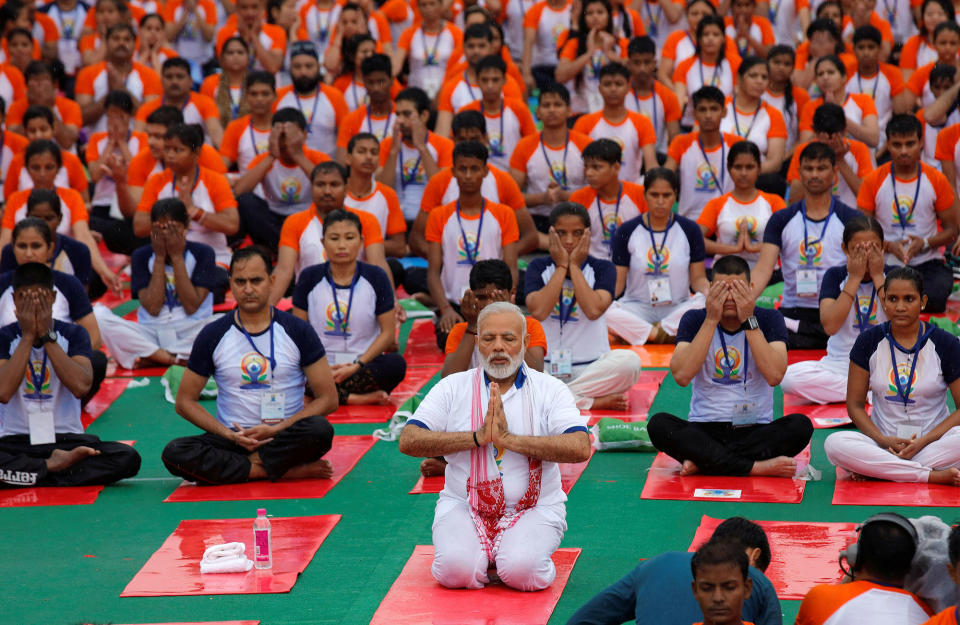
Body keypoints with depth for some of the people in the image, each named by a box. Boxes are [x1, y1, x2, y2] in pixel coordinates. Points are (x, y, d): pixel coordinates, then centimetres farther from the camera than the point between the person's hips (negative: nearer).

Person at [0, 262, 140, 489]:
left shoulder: (74, 334, 4)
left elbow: (81, 387, -15)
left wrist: (46, 336, -13)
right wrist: (28, 336, -12)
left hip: (67, 439, 2)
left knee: (128, 457, -27)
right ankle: (53, 466, -17)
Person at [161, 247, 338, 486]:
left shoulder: (298, 331, 2)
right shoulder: (213, 335, 4)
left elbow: (328, 399, 1)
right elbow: (185, 401, 8)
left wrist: (276, 430, -12)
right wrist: (229, 434, -9)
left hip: (284, 438, -1)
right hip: (233, 438, 2)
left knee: (319, 430, -34)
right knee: (174, 453, -29)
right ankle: (289, 471, -28)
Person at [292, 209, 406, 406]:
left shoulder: (375, 277, 2)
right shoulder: (310, 278, 4)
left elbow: (388, 332, 0)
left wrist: (358, 365, -13)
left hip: (364, 364, 0)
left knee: (396, 364, -33)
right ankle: (358, 397, -29)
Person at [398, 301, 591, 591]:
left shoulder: (549, 390, 2)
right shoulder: (453, 387, 5)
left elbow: (580, 448, -14)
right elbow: (408, 441, -6)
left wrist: (509, 439, -20)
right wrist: (478, 437, -16)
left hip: (534, 509, -1)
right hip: (464, 507, 1)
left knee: (522, 572, -29)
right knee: (455, 569, -27)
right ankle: (481, 555, 7)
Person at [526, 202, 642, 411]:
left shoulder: (603, 268, 4)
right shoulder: (538, 268, 6)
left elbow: (594, 310, -16)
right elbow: (538, 311, -14)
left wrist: (574, 266, -9)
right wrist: (561, 267, -8)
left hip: (592, 367, 0)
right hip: (546, 367, 0)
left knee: (629, 362, -32)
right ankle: (593, 402, -28)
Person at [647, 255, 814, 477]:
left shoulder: (769, 319, 1)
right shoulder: (694, 320, 2)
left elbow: (775, 376, -16)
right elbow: (681, 376, -15)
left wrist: (749, 321, -16)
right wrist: (711, 320, -15)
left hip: (754, 431, 0)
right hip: (705, 430, 0)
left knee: (800, 425, -29)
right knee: (658, 424, -29)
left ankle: (701, 461, -27)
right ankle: (757, 467, -31)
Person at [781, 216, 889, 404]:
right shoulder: (835, 276, 1)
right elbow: (829, 326, -15)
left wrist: (878, 277, -12)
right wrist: (855, 278, -14)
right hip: (839, 365, 1)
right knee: (789, 377, -29)